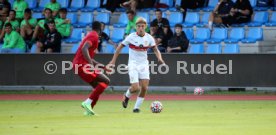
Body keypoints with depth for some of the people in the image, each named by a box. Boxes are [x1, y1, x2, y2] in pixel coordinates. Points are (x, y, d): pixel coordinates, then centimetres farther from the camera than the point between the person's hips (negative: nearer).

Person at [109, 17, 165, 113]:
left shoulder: (149, 38, -1)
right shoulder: (131, 37, -8)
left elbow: (155, 49, 6)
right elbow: (120, 47, 0)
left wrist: (159, 58, -14)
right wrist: (113, 60, -3)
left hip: (144, 65, 3)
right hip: (133, 64, -3)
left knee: (144, 88, -9)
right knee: (135, 88, -15)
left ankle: (137, 107, 8)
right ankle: (127, 96, 20)